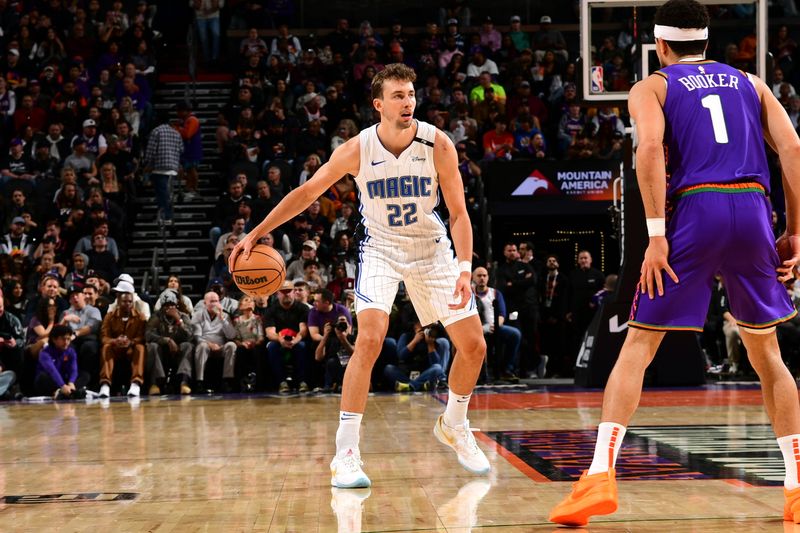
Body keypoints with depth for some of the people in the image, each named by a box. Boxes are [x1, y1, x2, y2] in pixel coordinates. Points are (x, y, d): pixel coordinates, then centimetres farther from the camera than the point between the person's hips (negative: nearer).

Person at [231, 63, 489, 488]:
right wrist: (256, 233, -10)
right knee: (369, 340, -23)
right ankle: (345, 454, -19)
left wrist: (465, 269, -25)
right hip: (381, 248, -2)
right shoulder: (358, 149, -18)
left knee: (474, 346, 2)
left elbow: (458, 213, -12)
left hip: (432, 249, 2)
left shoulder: (438, 145, -17)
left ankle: (454, 426, 30)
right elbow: (308, 192, -6)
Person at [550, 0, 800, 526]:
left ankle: (600, 476, -11)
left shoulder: (651, 87, 12)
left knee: (638, 347, 3)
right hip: (752, 209, 3)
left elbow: (650, 147, -8)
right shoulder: (750, 83, 22)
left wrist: (657, 234, -11)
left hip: (695, 210, -3)